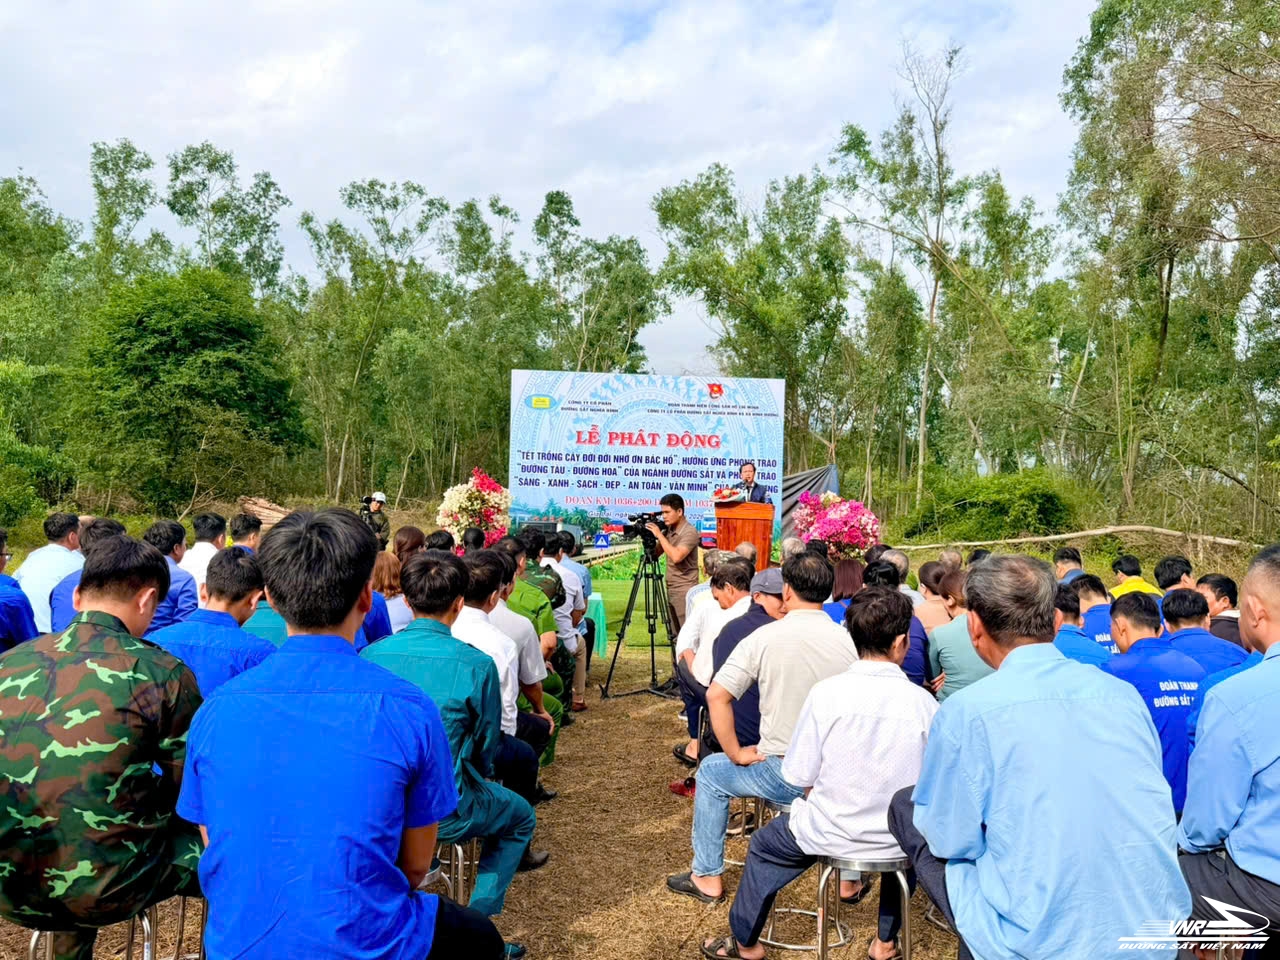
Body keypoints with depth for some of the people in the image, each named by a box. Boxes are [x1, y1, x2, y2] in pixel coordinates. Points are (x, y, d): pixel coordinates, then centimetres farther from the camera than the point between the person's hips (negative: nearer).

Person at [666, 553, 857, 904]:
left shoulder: (765, 637, -13)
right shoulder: (847, 641, -6)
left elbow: (717, 695, -15)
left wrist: (737, 754, -4)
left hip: (782, 774, -3)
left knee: (710, 772, 23)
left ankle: (707, 878, 28)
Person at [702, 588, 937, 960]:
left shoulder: (827, 692, -18)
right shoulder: (925, 703, -14)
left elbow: (801, 778, -11)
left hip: (831, 833, -2)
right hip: (901, 842, 2)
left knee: (763, 847, 27)